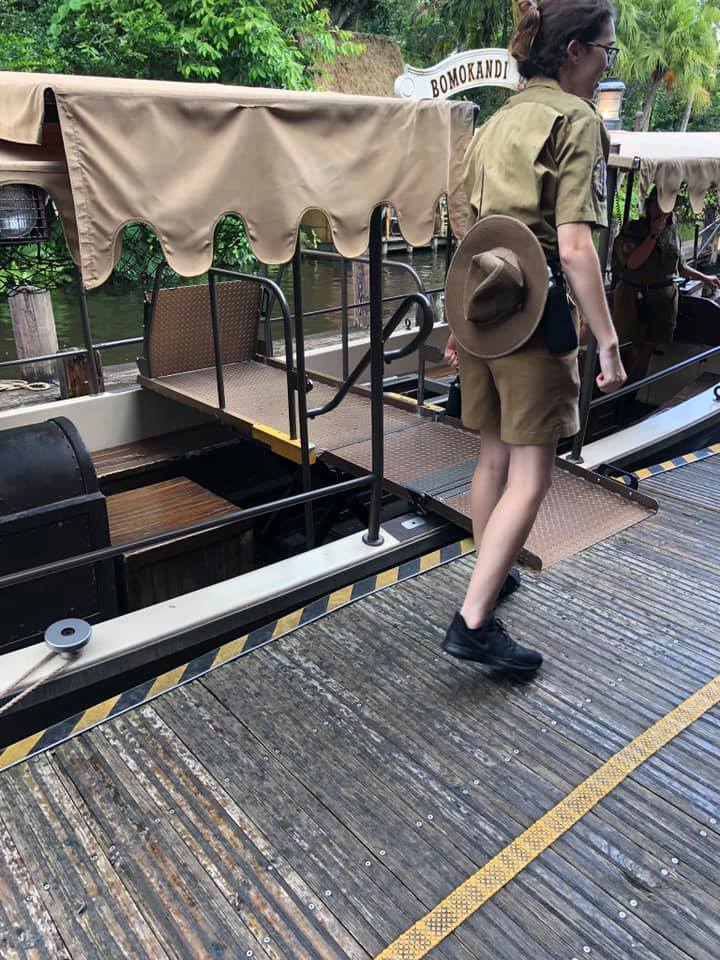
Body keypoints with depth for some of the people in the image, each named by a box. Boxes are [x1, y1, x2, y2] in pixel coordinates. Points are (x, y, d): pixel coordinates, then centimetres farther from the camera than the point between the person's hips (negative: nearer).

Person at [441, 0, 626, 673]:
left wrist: (459, 324, 23)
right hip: (533, 310, -8)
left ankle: (490, 573, 36)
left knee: (494, 457, 19)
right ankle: (474, 623, -6)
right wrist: (607, 339, -13)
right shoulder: (575, 119, -6)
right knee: (531, 476, -4)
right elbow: (573, 246, -16)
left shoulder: (497, 122, 18)